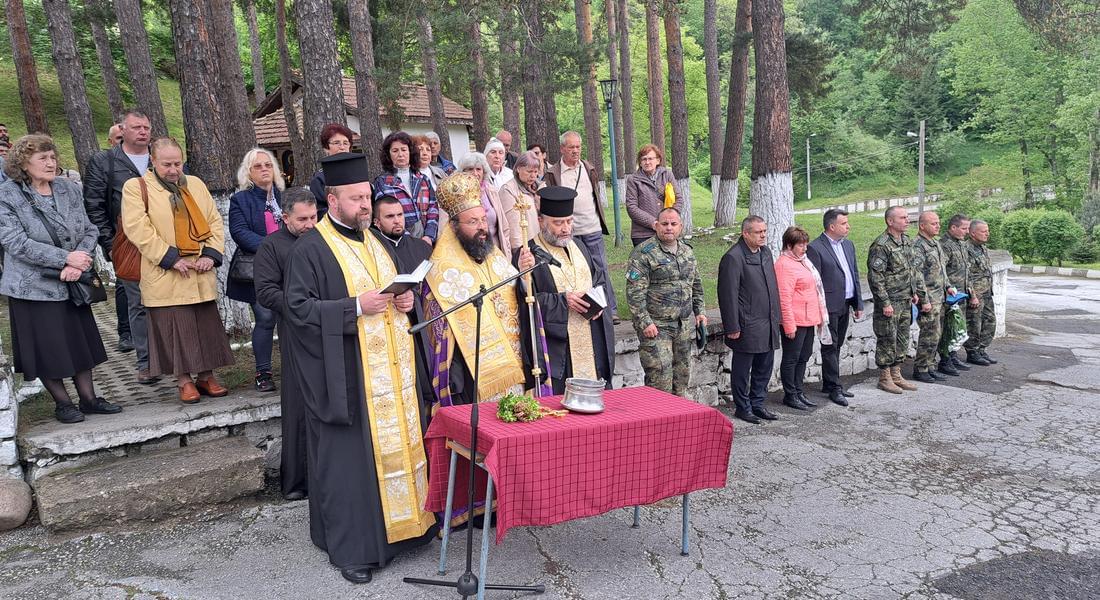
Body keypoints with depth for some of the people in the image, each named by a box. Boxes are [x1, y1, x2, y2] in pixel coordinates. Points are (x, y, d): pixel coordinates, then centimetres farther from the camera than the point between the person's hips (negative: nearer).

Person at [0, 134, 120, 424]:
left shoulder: (69, 190, 3)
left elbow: (89, 230, 2)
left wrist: (79, 262, -16)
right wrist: (66, 258, -22)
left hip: (71, 283, 4)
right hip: (34, 287, -4)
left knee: (81, 342, 9)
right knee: (47, 347, 4)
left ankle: (88, 398, 20)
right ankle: (62, 403, 18)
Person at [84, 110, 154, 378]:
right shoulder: (102, 162, 3)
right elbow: (93, 206, 2)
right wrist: (110, 243, -5)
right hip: (128, 247, -2)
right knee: (138, 303, -1)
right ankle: (145, 362, 6)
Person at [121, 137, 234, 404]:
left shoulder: (196, 185, 13)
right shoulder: (136, 188, -1)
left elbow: (214, 221, 10)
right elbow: (137, 229, -10)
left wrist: (211, 254, -5)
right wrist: (170, 258, -15)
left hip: (201, 273, 4)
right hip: (165, 276, -4)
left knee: (207, 325, 7)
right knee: (174, 328, -1)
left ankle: (206, 376, 18)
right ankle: (184, 380, 10)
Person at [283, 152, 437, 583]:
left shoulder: (374, 241, 15)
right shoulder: (311, 248, -8)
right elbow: (299, 307, -14)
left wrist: (406, 300, 2)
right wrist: (355, 307, -22)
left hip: (391, 370, 7)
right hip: (347, 378, -7)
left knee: (399, 446, 13)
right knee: (352, 457, 0)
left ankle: (400, 525, 29)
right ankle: (351, 546, 13)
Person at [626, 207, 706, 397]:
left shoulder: (687, 251, 13)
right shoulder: (644, 252, -10)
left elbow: (696, 285, 24)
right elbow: (634, 292, -14)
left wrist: (699, 311, 16)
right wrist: (645, 322, -18)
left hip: (684, 325, 7)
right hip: (656, 327, -7)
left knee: (682, 375, 14)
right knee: (660, 378, -8)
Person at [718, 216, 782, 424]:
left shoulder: (765, 252, 11)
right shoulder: (733, 258, -15)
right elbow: (728, 295, -17)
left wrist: (776, 317, 15)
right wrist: (732, 327, -17)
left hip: (768, 324, 8)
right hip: (747, 327, -8)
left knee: (764, 368, 15)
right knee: (742, 370, 5)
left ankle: (757, 404, 28)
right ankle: (743, 408, 17)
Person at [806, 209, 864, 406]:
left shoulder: (848, 245, 13)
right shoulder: (815, 248, -12)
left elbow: (855, 276, 16)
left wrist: (858, 303, 13)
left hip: (845, 306, 8)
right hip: (829, 306, -7)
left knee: (836, 347, 14)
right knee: (830, 347, 0)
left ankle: (829, 385, 24)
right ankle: (834, 388, 7)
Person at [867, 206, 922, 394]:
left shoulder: (906, 241, 10)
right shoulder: (881, 245, -18)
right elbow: (875, 276, -20)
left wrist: (914, 291, 18)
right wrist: (885, 303, -21)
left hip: (905, 301, 9)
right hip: (890, 302, -8)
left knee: (902, 340, 14)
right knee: (887, 340, 0)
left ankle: (896, 375, 25)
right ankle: (884, 378, 11)